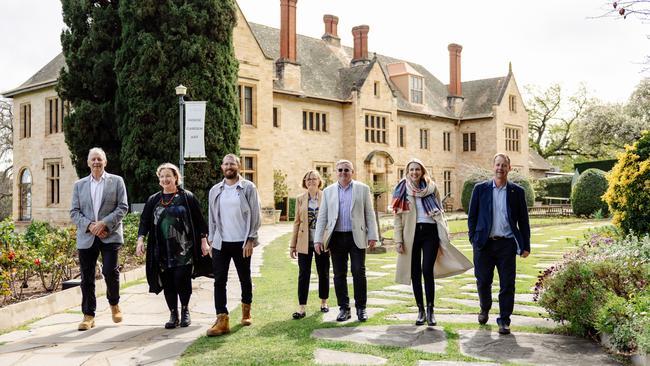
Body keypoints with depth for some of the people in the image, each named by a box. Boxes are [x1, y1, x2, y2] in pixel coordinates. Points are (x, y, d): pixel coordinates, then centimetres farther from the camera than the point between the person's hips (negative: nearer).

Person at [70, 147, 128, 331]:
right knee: (87, 278, 3)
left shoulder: (116, 181, 7)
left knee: (110, 272, -11)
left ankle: (114, 304, 17)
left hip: (110, 235, -2)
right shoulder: (79, 185, 13)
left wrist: (104, 223, -13)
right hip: (86, 238, 3)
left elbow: (123, 207, -1)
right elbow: (74, 212, 8)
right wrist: (89, 225, -9)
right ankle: (88, 316, 12)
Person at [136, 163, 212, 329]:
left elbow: (199, 220, 2)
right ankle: (173, 315, 14)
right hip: (162, 251, 3)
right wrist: (140, 239, -7)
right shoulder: (153, 200, 11)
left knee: (181, 280, -9)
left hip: (183, 249, -3)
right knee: (167, 283, 3)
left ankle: (185, 310, 13)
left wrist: (203, 240, -3)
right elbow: (145, 221, 8)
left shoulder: (187, 197, 2)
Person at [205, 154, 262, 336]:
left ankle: (246, 312, 31)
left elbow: (255, 215, -5)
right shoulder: (215, 190, 8)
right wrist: (210, 240, 7)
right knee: (219, 281, -4)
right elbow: (212, 217, 12)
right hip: (220, 243, 2)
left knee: (245, 279, 11)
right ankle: (222, 321, -3)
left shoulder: (248, 188, -2)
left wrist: (250, 239, -11)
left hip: (241, 243, -2)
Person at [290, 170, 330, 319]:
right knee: (304, 274, 0)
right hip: (304, 243, 1)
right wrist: (293, 245, 5)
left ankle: (324, 302, 26)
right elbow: (297, 222, 7)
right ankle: (301, 307, 3)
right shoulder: (300, 199, 5)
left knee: (323, 273, 10)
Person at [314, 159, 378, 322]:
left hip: (357, 237, -2)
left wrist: (372, 235, -3)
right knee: (339, 274, 5)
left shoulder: (363, 189, 5)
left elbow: (369, 214, 4)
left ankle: (361, 308, 10)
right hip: (336, 238, 2)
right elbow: (322, 217, 7)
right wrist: (318, 239, 0)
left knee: (359, 273, -2)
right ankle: (344, 308, 15)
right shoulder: (328, 191, 9)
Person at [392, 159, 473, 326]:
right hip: (412, 234, 1)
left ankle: (430, 310, 0)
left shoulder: (432, 188, 7)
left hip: (430, 232, -1)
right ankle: (420, 310, 14)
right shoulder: (402, 190, 4)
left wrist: (444, 234, 4)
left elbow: (440, 211, 11)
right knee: (415, 273, 3)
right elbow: (398, 217, 3)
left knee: (427, 270, -11)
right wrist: (398, 240, -3)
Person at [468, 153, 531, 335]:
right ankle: (484, 310, 36)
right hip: (484, 243, 1)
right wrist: (473, 239, -2)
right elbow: (472, 216, 7)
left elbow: (523, 221, 7)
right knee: (483, 281, 10)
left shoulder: (517, 192, 5)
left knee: (507, 285, 0)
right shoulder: (480, 189, 5)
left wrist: (525, 246, 3)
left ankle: (504, 320, 11)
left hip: (507, 244, 0)